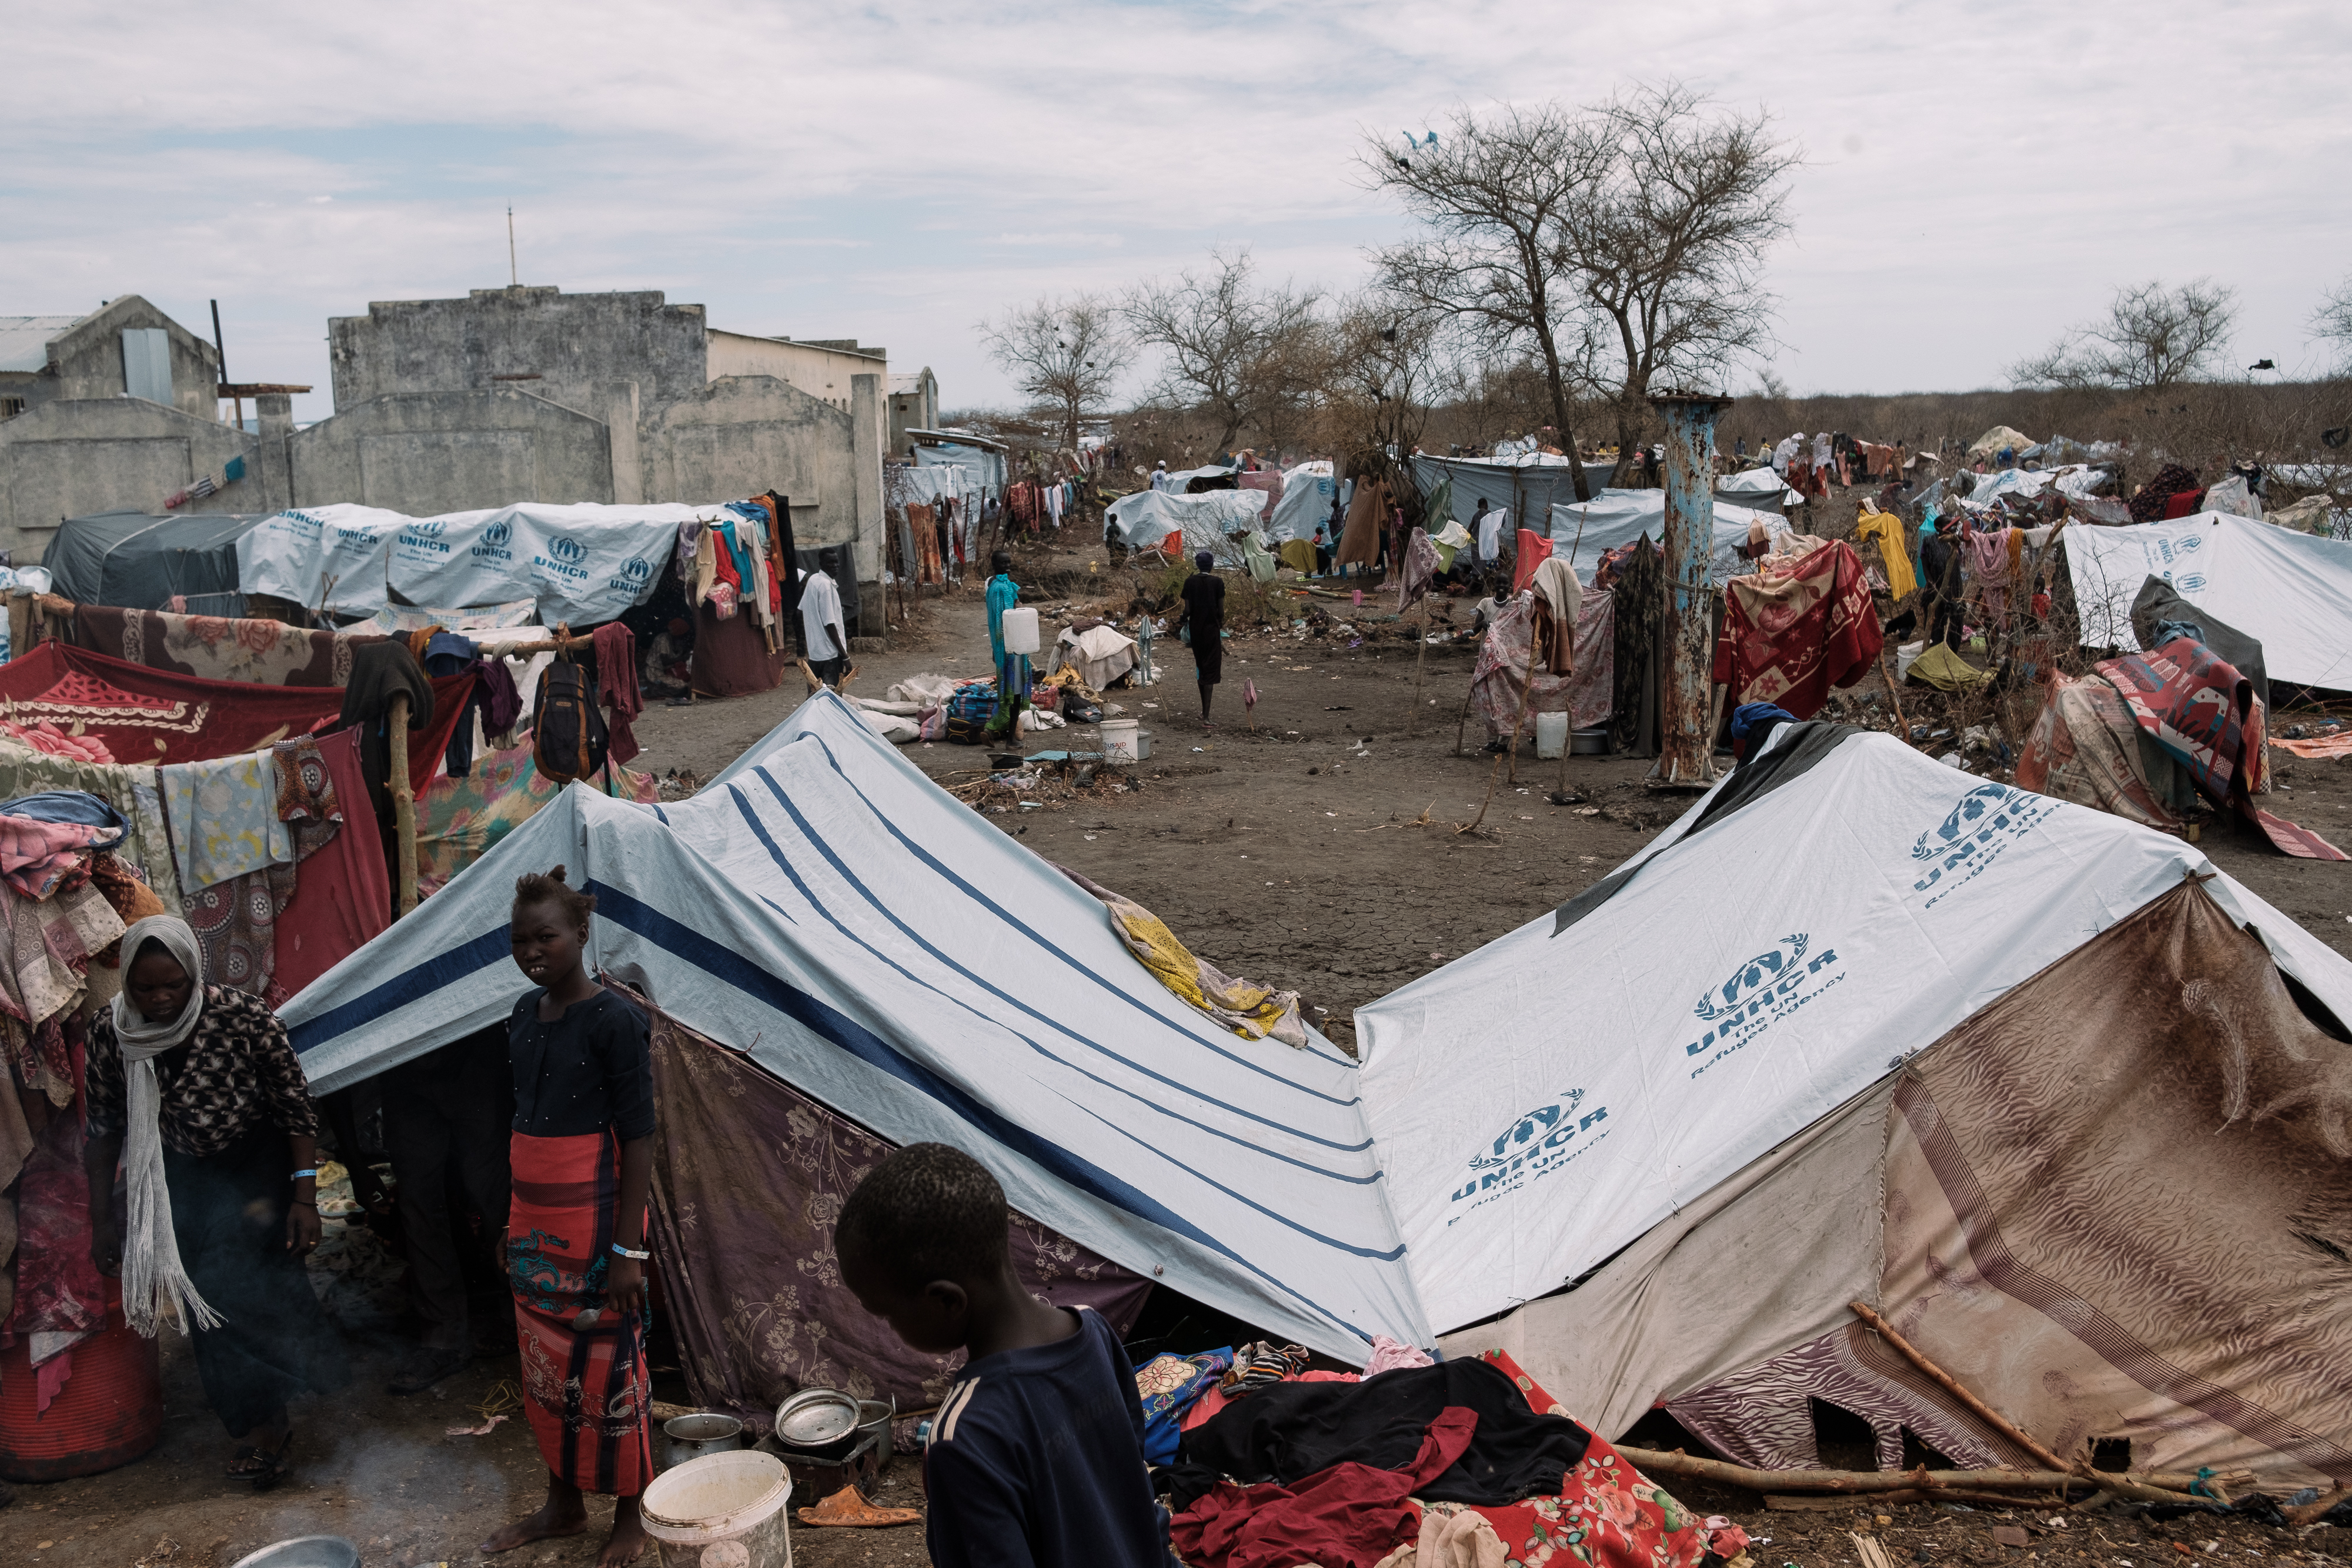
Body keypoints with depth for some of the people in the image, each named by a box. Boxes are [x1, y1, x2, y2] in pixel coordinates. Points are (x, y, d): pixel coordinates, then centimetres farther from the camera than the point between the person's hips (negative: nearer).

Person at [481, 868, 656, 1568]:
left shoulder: (613, 1021, -14)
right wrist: (515, 1223, 16)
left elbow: (638, 1137, -14)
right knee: (544, 1367, 16)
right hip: (533, 1218, 7)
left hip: (594, 1219, -7)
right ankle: (563, 1504, 33)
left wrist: (629, 1248, -17)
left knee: (607, 1367, 4)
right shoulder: (523, 1016, 7)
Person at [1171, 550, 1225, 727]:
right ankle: (1206, 716, -12)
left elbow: (1188, 610, -4)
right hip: (1212, 629, -3)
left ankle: (1204, 711, 26)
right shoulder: (1218, 582, -6)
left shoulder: (1190, 582, -1)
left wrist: (1182, 619, 17)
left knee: (1201, 668, 18)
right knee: (1210, 672, -3)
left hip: (1196, 628, 3)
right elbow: (1221, 610, -5)